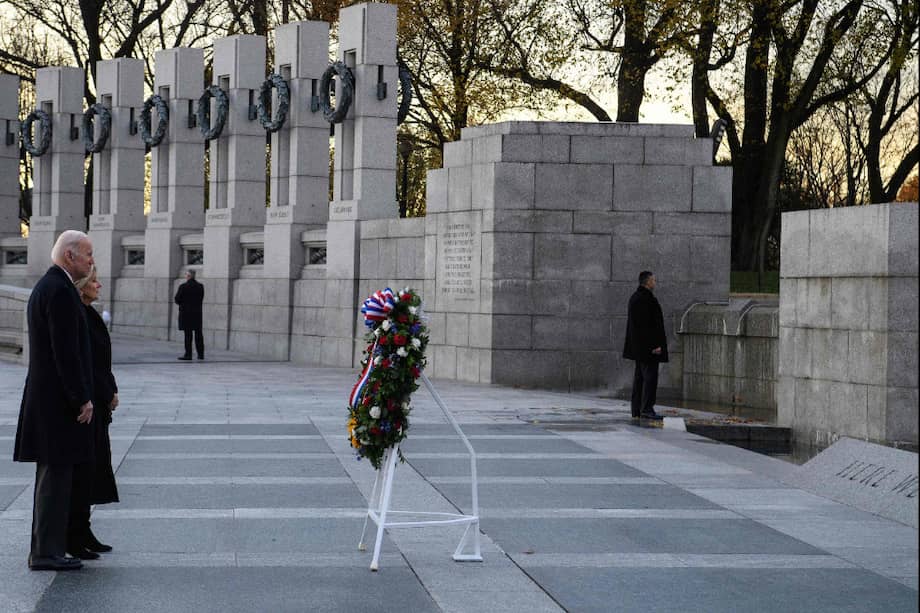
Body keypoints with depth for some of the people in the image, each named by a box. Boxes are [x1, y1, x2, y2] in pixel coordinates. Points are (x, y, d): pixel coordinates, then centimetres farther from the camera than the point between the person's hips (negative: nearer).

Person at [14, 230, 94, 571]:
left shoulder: (44, 288, 17)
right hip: (59, 400, -10)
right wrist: (82, 400, -18)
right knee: (56, 475, -7)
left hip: (46, 398, 11)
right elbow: (66, 352, -21)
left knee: (52, 476, 13)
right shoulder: (60, 291, -16)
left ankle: (44, 549, 18)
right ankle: (47, 552, -5)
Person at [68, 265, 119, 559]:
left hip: (96, 404, 10)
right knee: (81, 469, -4)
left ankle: (81, 532, 20)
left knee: (93, 466, 13)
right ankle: (74, 536, 3)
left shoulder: (89, 314, 13)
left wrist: (110, 392, 4)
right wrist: (109, 394, -10)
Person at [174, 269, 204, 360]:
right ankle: (200, 354, 12)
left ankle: (188, 354, -2)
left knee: (188, 334, -2)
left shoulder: (183, 287, -12)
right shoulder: (200, 286, 3)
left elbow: (177, 300, -9)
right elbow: (201, 299, 8)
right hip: (197, 313, 4)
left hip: (186, 313, -4)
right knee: (198, 334, 9)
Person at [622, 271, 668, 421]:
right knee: (650, 375, -9)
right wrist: (655, 345, -20)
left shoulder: (634, 297, 15)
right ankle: (646, 409, -11)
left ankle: (636, 410, 14)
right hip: (648, 345, -11)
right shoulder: (647, 299, -17)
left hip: (638, 345, 11)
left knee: (639, 376, 12)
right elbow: (651, 324, -21)